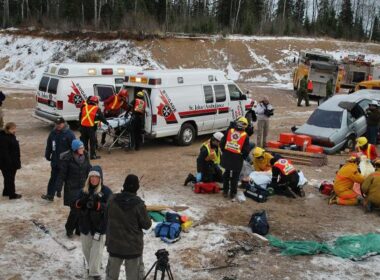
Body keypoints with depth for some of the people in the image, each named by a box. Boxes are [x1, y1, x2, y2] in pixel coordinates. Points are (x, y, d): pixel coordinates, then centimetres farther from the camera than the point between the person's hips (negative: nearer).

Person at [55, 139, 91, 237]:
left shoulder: (85, 156, 0)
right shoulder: (67, 159, -16)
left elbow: (88, 170, 12)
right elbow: (62, 174, -11)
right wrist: (58, 188, -10)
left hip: (83, 187, 5)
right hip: (71, 189, -5)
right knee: (75, 210, -6)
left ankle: (79, 229, 24)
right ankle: (69, 229, 18)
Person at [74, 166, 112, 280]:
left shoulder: (106, 191, -10)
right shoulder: (84, 190, 4)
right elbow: (76, 204, 5)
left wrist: (97, 205, -31)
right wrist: (81, 202, -18)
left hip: (100, 225, -5)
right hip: (85, 224, 5)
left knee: (96, 251, -3)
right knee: (86, 249, 19)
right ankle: (92, 267, 41)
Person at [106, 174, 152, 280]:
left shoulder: (112, 199, -9)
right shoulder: (138, 204, -21)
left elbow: (107, 217, 7)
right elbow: (147, 225, -11)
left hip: (114, 245, 4)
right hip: (133, 247, -3)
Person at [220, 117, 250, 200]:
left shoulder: (229, 131, -2)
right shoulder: (245, 136, -7)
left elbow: (222, 143, 2)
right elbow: (246, 150, -6)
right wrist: (243, 157, 12)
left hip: (226, 156, 3)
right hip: (237, 158, -2)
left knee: (226, 173, 20)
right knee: (235, 176, 11)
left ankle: (225, 191, 28)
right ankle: (233, 194, 17)